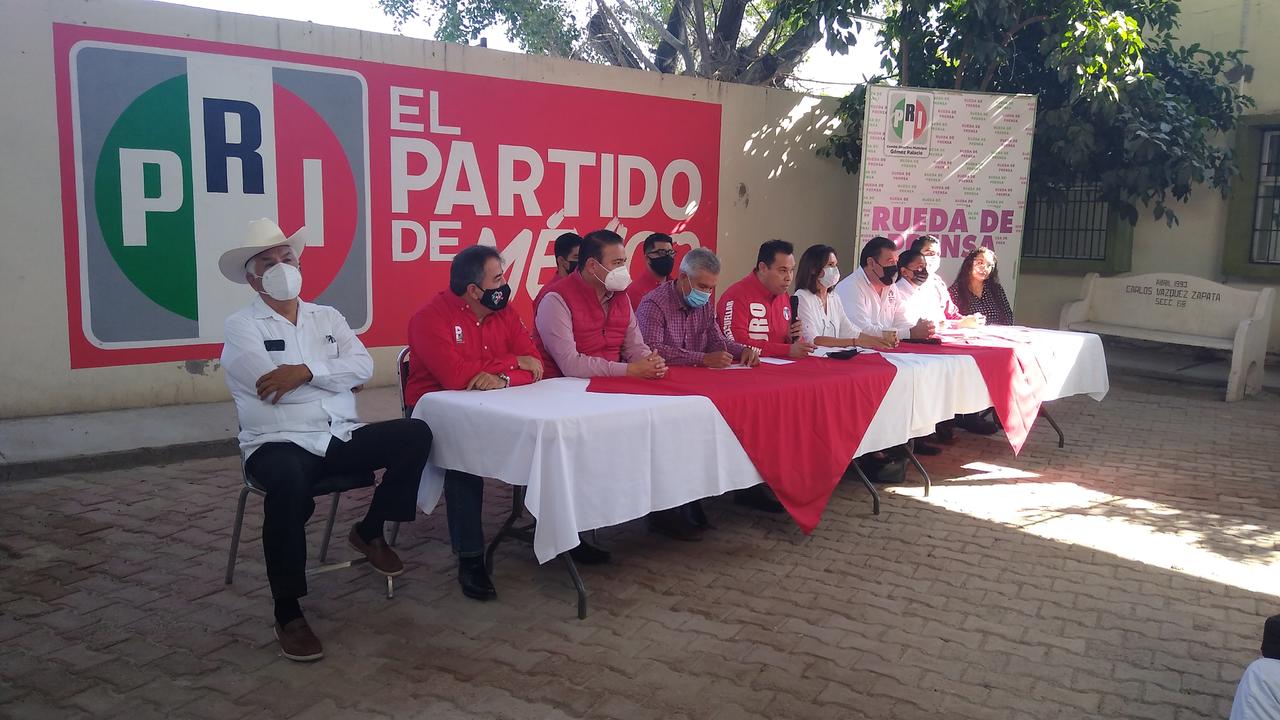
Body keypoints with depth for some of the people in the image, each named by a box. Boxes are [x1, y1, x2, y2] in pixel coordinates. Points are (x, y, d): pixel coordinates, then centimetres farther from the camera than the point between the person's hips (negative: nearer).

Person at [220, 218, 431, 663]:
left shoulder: (327, 318, 15)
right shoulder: (241, 327, 2)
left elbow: (364, 366, -1)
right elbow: (271, 385, -14)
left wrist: (305, 371, -16)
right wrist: (338, 375, -4)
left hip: (341, 437, 5)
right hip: (280, 444, -5)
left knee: (416, 434, -17)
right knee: (288, 480, -40)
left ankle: (369, 531, 5)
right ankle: (288, 613, -24)